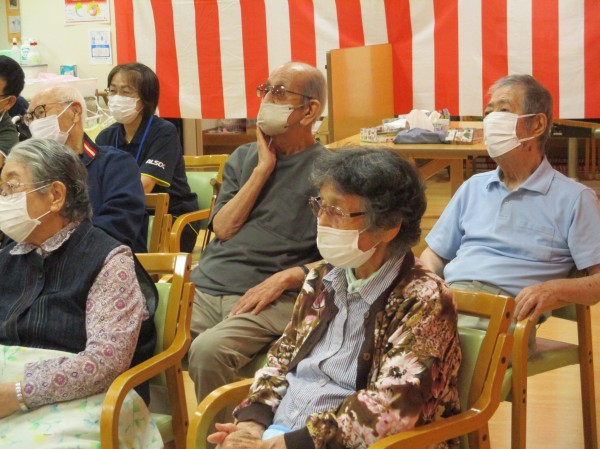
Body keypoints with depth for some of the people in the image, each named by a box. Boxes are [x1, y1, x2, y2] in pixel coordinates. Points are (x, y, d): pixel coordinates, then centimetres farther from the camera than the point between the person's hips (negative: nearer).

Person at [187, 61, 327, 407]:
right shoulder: (243, 158, 20)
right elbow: (223, 229, 7)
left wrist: (286, 277, -15)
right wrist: (263, 168, 3)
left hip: (270, 299, -5)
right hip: (204, 287, 5)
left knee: (209, 350, -33)